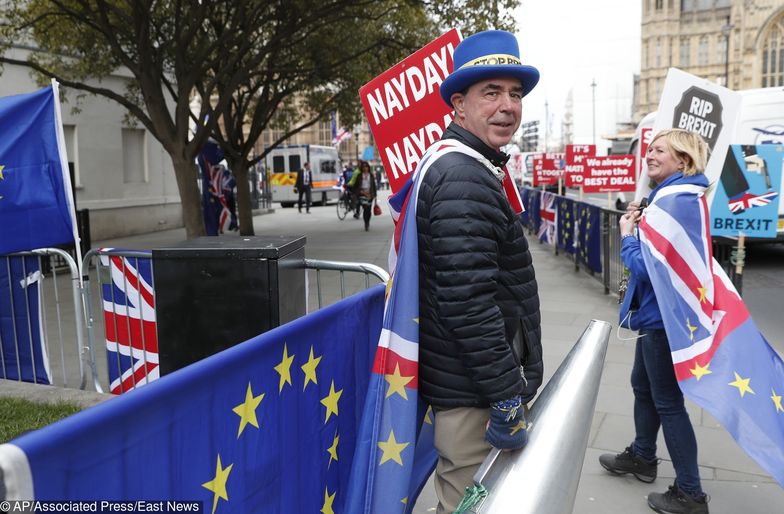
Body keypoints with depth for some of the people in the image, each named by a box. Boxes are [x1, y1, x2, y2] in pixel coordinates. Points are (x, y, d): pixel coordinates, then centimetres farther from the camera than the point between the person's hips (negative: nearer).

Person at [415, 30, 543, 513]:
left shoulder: (464, 169, 13)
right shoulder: (464, 180, -21)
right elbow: (467, 300, -28)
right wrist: (508, 397, -22)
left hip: (471, 380, 10)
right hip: (475, 391, -10)